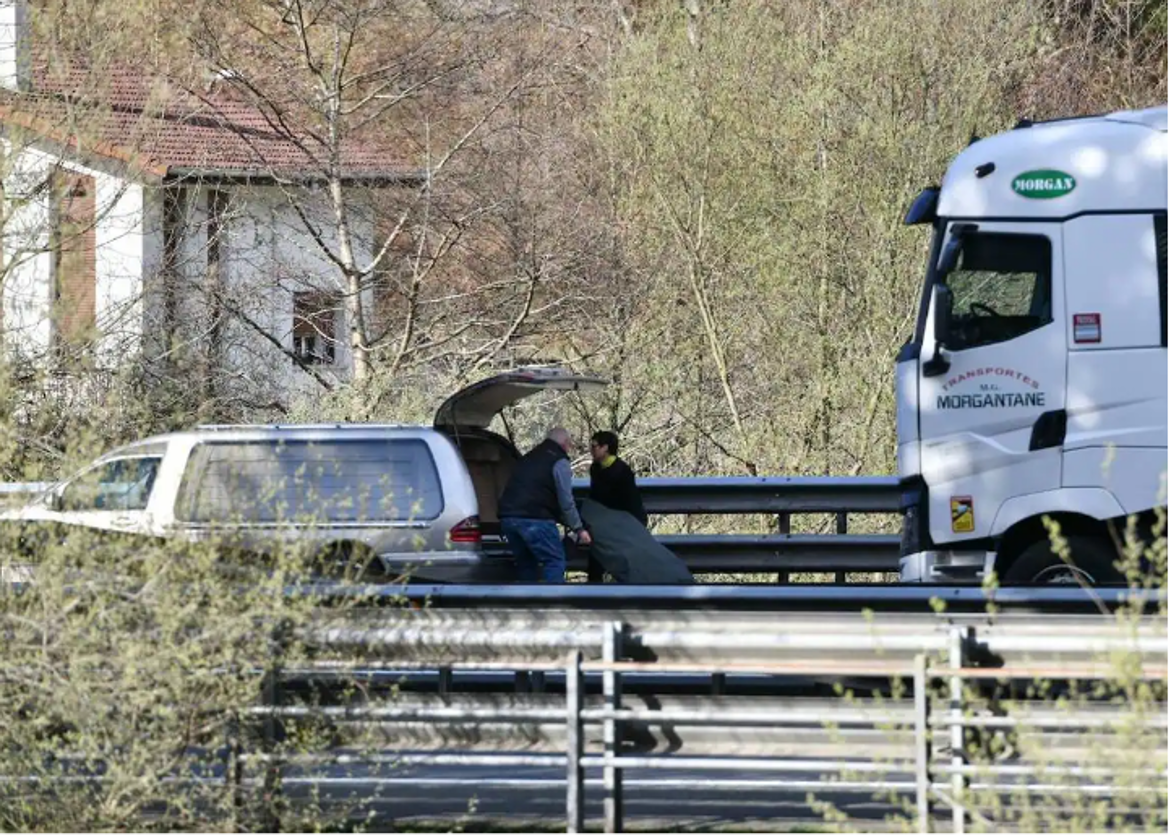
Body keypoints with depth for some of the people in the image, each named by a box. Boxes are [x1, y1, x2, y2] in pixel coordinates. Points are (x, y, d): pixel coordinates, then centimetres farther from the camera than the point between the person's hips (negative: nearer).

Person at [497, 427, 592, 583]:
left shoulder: (528, 459, 27)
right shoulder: (559, 461, 2)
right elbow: (566, 501, -4)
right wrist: (578, 529, 4)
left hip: (507, 516, 8)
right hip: (534, 518, -8)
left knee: (526, 564, 17)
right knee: (555, 561, -3)